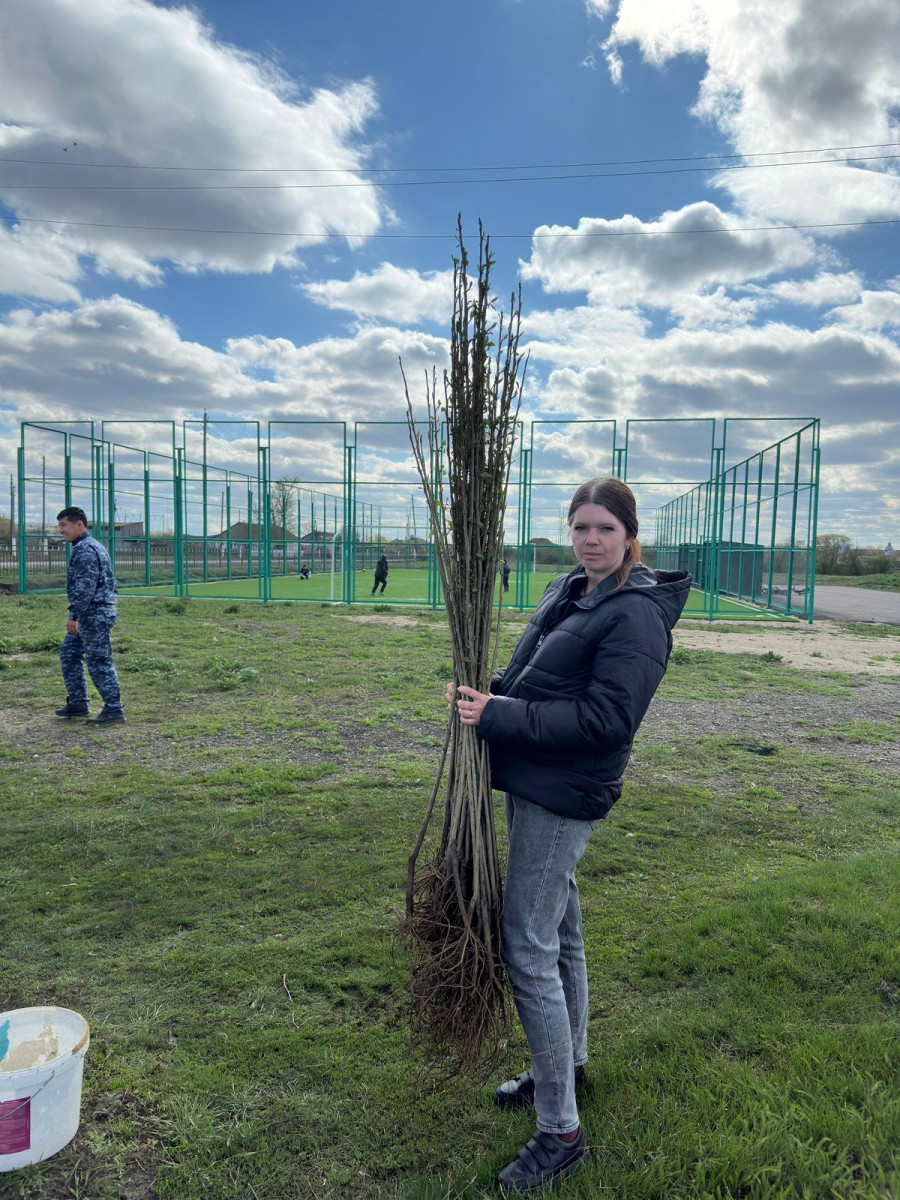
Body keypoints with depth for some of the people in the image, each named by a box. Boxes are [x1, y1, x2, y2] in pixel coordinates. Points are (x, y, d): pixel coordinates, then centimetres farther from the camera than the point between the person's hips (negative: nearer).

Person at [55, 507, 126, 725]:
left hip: (94, 614, -11)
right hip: (90, 615, 11)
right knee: (68, 654, 16)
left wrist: (74, 615, -22)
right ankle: (77, 703, 22)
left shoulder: (85, 550, -15)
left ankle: (114, 710, -1)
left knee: (99, 662, -6)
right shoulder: (92, 546, 18)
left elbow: (85, 587, -23)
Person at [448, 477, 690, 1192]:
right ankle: (568, 1064, 42)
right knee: (559, 933, 22)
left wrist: (499, 717, -23)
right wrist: (489, 690, -2)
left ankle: (561, 1134, 10)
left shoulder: (637, 614, -17)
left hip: (565, 795, -9)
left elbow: (604, 717, -24)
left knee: (528, 951, -5)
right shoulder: (566, 593, 10)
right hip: (533, 785, 9)